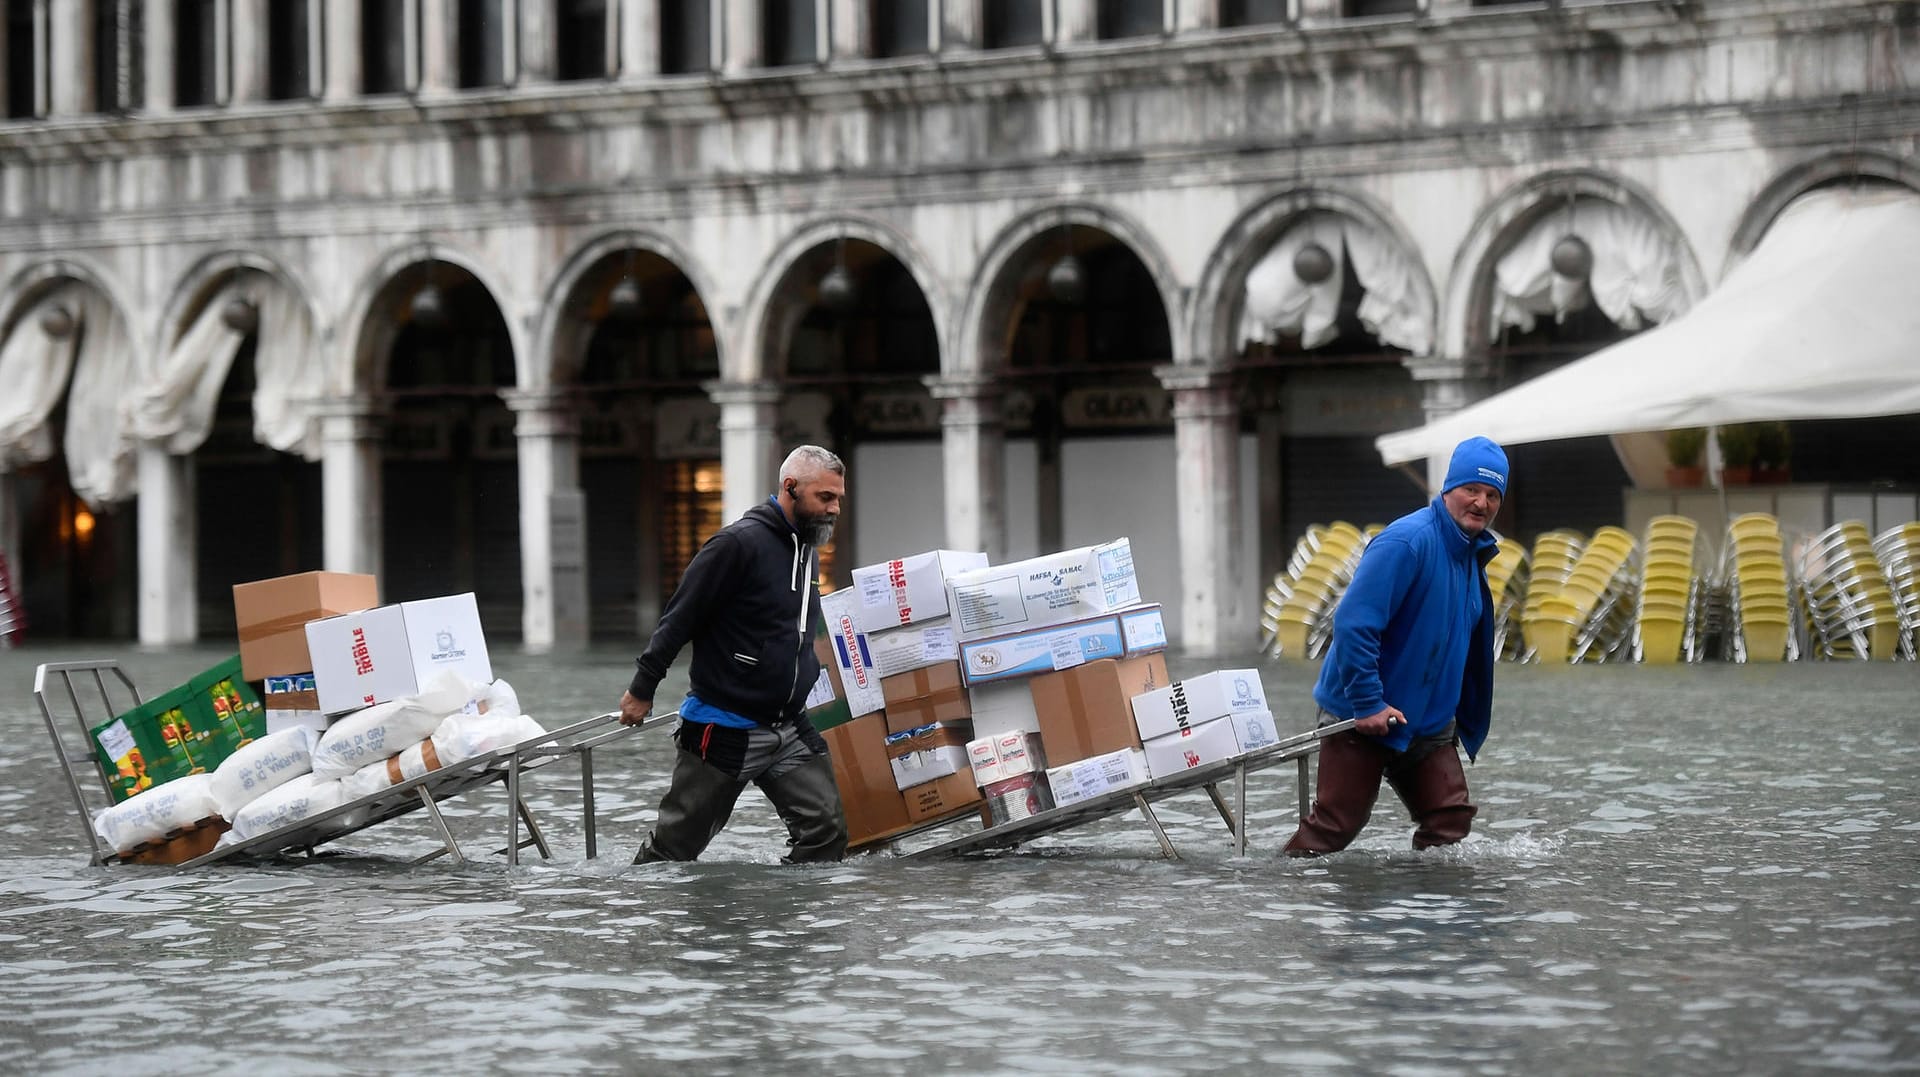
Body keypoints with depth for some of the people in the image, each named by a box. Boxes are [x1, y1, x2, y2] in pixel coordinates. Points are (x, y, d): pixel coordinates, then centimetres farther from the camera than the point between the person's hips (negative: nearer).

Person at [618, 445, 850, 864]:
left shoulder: (808, 553, 11)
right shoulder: (739, 543, -16)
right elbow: (680, 618, -14)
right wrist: (642, 688, -14)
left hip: (790, 730, 7)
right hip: (724, 731, -7)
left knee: (826, 830, -9)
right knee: (674, 847, 4)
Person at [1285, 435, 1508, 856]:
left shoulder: (1472, 556, 10)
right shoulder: (1407, 541, -20)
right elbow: (1353, 624, -25)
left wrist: (1463, 722, 21)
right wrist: (1368, 703, -25)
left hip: (1427, 723, 8)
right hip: (1361, 718, -8)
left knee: (1451, 821, -1)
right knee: (1335, 827, -4)